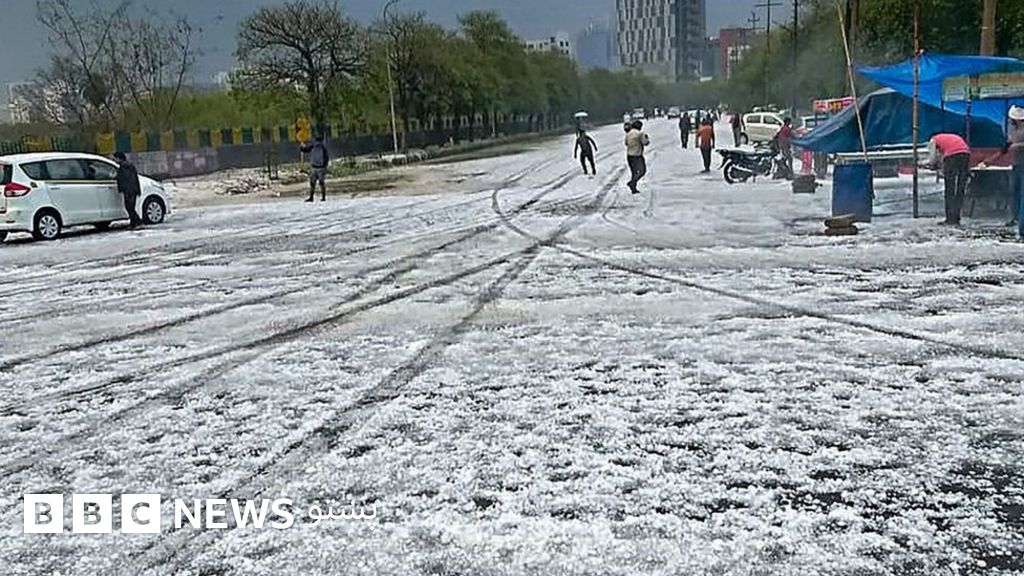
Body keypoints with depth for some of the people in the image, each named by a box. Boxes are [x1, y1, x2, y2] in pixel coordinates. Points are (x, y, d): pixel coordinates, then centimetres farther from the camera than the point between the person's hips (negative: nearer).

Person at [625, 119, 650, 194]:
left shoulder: (628, 134, 7)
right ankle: (632, 182, -13)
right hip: (637, 156, -7)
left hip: (629, 155, 7)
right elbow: (645, 143, -10)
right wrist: (647, 138, 11)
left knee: (634, 172, 16)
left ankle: (633, 189, 13)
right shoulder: (640, 133, -13)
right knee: (642, 171, 4)